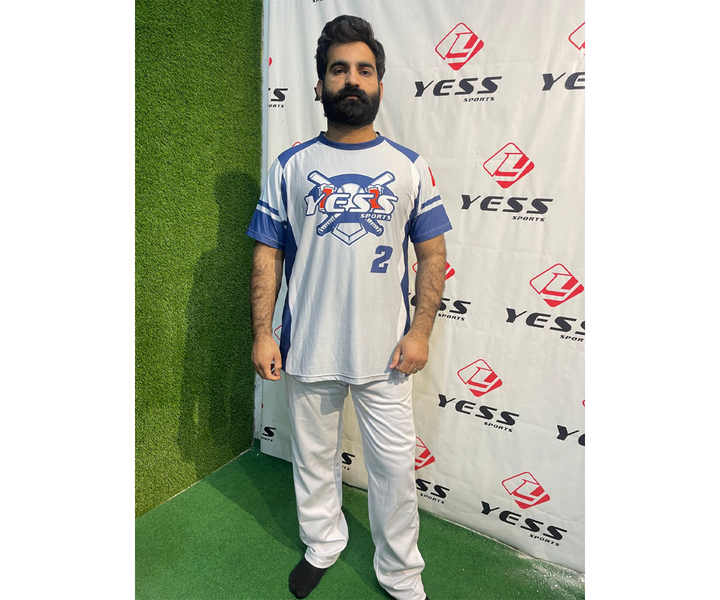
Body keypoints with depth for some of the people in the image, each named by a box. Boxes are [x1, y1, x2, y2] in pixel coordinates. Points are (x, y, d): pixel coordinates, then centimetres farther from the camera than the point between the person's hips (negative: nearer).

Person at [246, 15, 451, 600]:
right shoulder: (291, 166, 3)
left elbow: (433, 255, 2)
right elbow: (268, 254, 2)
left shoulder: (410, 167, 3)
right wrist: (262, 332, -4)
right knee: (314, 457, 18)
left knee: (395, 466, 10)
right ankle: (323, 545, 45)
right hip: (308, 348, 1)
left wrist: (420, 331, -7)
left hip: (385, 351, 0)